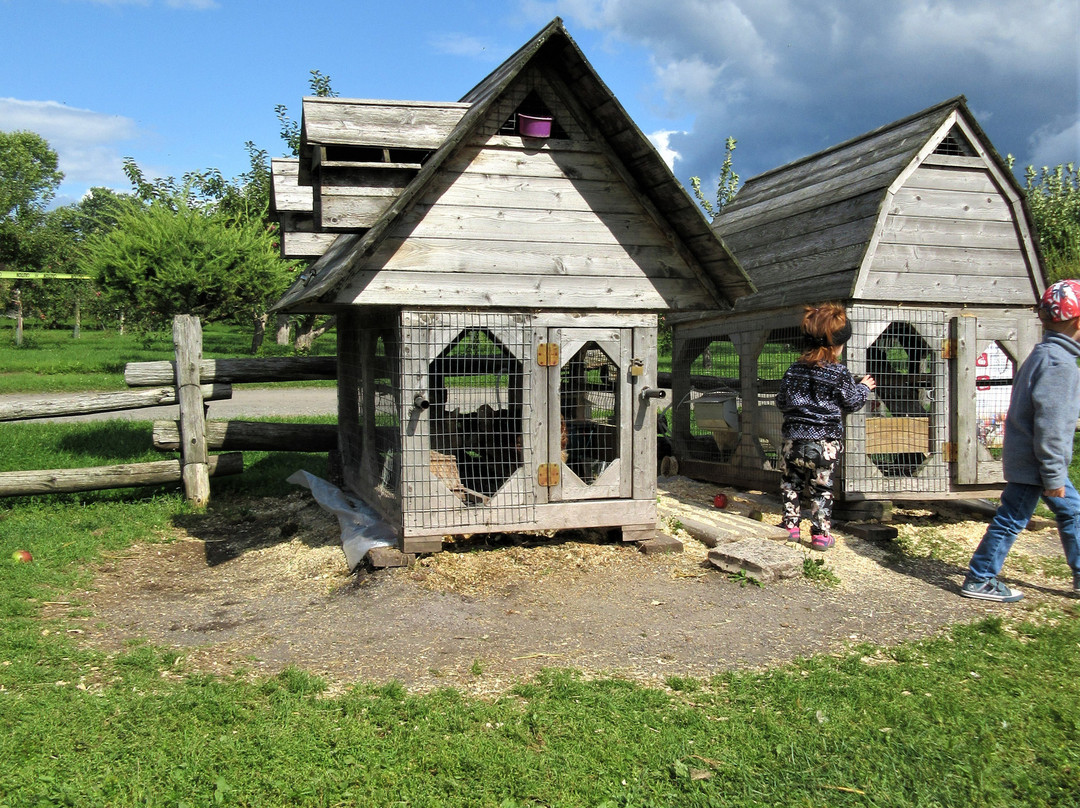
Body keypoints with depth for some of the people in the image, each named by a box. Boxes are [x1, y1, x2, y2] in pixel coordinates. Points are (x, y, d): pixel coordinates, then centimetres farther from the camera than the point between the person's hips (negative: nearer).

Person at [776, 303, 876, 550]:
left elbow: (781, 402, 7)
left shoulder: (794, 370, 2)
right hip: (824, 444, -2)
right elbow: (851, 403, 4)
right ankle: (821, 534, 10)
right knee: (821, 489, 6)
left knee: (791, 484, 15)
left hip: (793, 439, 2)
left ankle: (790, 525, 18)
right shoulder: (840, 374, -7)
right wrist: (863, 388, 23)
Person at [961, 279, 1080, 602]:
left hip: (1024, 456, 10)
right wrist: (1053, 475, -21)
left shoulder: (1043, 354, 13)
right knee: (1011, 520, -1)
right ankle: (979, 580, 9)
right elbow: (1050, 424, -24)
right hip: (1034, 462, -10)